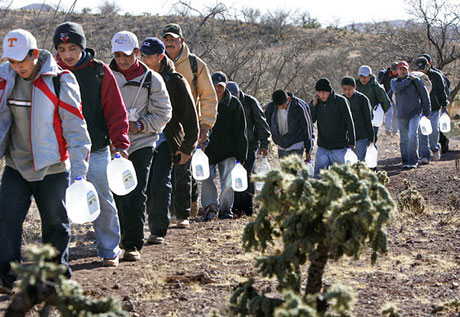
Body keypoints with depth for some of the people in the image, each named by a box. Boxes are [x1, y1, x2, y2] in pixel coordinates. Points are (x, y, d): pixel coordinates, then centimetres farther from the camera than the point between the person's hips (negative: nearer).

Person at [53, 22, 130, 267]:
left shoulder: (100, 72, -1)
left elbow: (116, 111, 2)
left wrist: (120, 142, -7)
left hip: (96, 150, -1)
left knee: (103, 201, 4)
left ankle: (109, 251, 18)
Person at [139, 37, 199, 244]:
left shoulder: (175, 81, -4)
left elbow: (190, 118, -2)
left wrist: (187, 148, -4)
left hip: (165, 142, -4)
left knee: (160, 184, -13)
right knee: (145, 186, 5)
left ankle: (158, 230, -11)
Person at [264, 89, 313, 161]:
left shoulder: (300, 107, -18)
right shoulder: (270, 107, -7)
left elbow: (308, 128, -8)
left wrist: (308, 152, -3)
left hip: (296, 146, -5)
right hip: (281, 147, 5)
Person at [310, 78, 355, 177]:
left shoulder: (340, 101, -8)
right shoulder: (316, 102, 3)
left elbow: (349, 122, -4)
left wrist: (351, 143, -5)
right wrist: (313, 105, -11)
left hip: (339, 148, -3)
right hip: (322, 148, 3)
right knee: (318, 175, -3)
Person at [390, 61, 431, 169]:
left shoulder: (416, 81, 0)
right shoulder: (394, 81, 8)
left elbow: (424, 95, 5)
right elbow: (396, 88, -16)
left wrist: (426, 112, 5)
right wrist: (408, 80, -13)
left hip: (415, 113, -3)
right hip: (402, 115, 3)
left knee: (413, 136, -16)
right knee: (404, 139, 6)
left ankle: (413, 161, -11)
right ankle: (405, 161, 17)